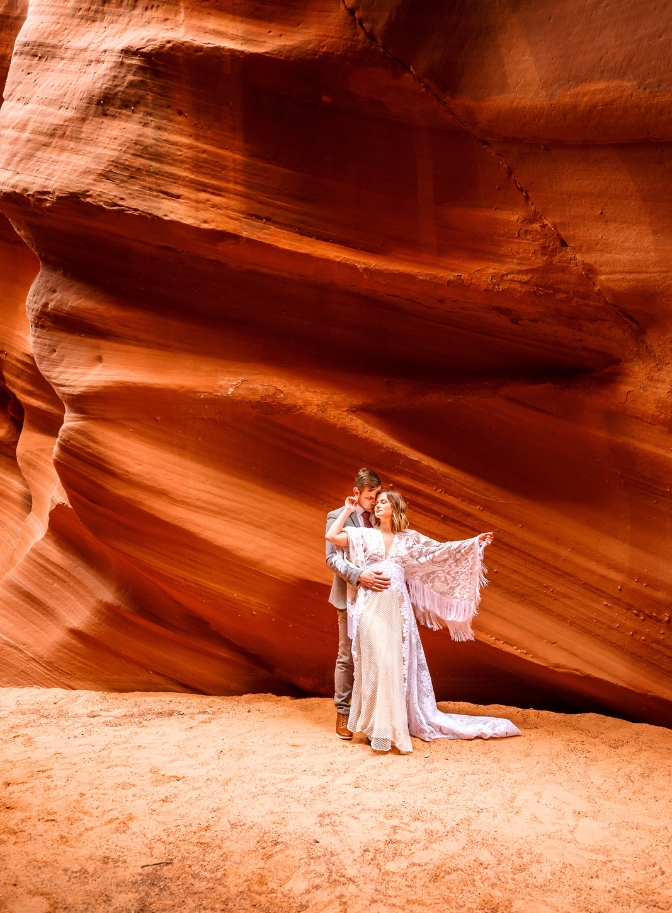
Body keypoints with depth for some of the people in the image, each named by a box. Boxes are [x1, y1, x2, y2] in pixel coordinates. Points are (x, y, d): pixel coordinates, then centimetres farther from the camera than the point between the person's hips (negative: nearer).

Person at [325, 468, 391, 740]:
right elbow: (333, 558, -16)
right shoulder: (338, 517, -6)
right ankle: (343, 712, 17)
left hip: (379, 596, 4)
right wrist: (359, 576, -30)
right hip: (352, 598, -4)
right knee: (348, 656, 5)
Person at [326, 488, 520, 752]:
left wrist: (474, 542, 15)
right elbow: (331, 535, -1)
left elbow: (440, 550, 16)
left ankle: (395, 723, 13)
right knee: (377, 663, -7)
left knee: (398, 665, 1)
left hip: (396, 607, 2)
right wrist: (348, 511, 6)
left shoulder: (409, 538, 12)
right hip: (371, 607, -1)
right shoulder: (364, 535, 8)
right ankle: (379, 727, 2)